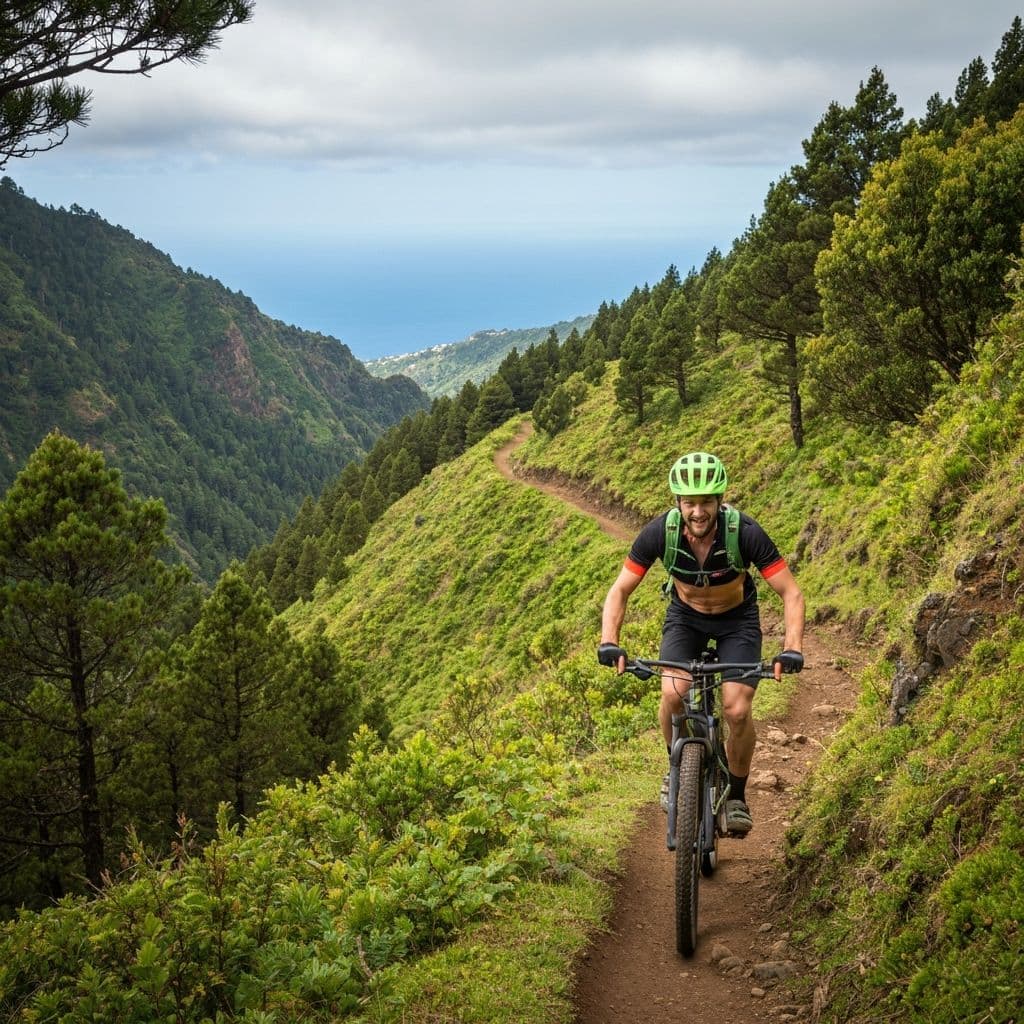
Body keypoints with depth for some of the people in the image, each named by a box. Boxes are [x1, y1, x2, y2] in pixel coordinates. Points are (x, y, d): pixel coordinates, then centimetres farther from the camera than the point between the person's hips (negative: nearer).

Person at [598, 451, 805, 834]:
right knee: (673, 694, -25)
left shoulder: (746, 533, -31)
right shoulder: (659, 533, -27)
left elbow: (791, 593, -25)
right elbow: (620, 590, -17)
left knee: (737, 711, -17)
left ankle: (736, 795, 8)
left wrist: (791, 648, -40)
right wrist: (609, 643, -33)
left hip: (738, 619, -1)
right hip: (685, 616, 1)